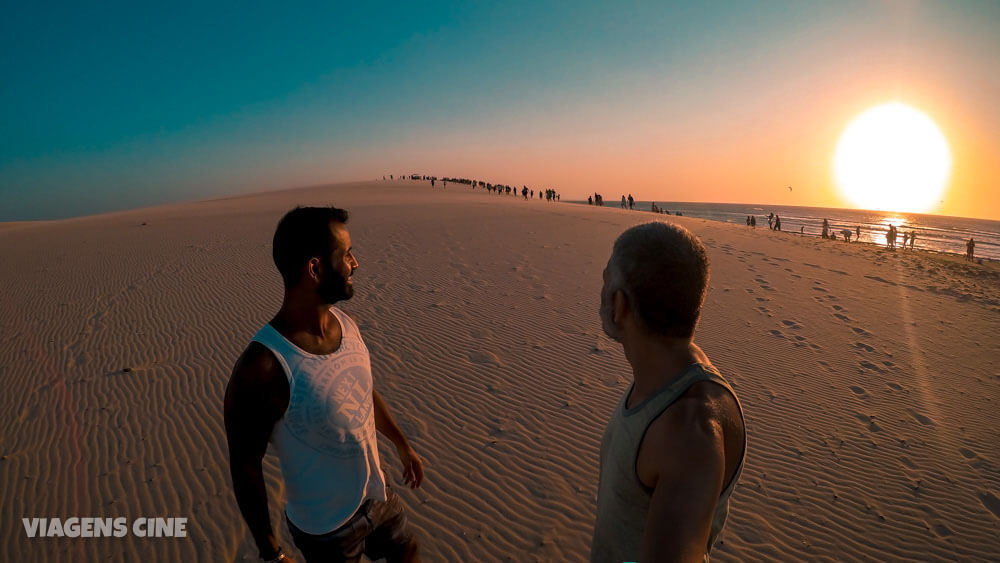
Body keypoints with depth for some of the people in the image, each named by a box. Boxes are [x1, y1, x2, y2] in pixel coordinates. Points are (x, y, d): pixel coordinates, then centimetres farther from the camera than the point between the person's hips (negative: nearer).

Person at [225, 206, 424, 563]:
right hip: (325, 530, -5)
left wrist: (402, 444, 19)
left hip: (378, 495, 6)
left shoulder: (346, 323, -10)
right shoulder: (262, 368, -31)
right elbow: (245, 467, -19)